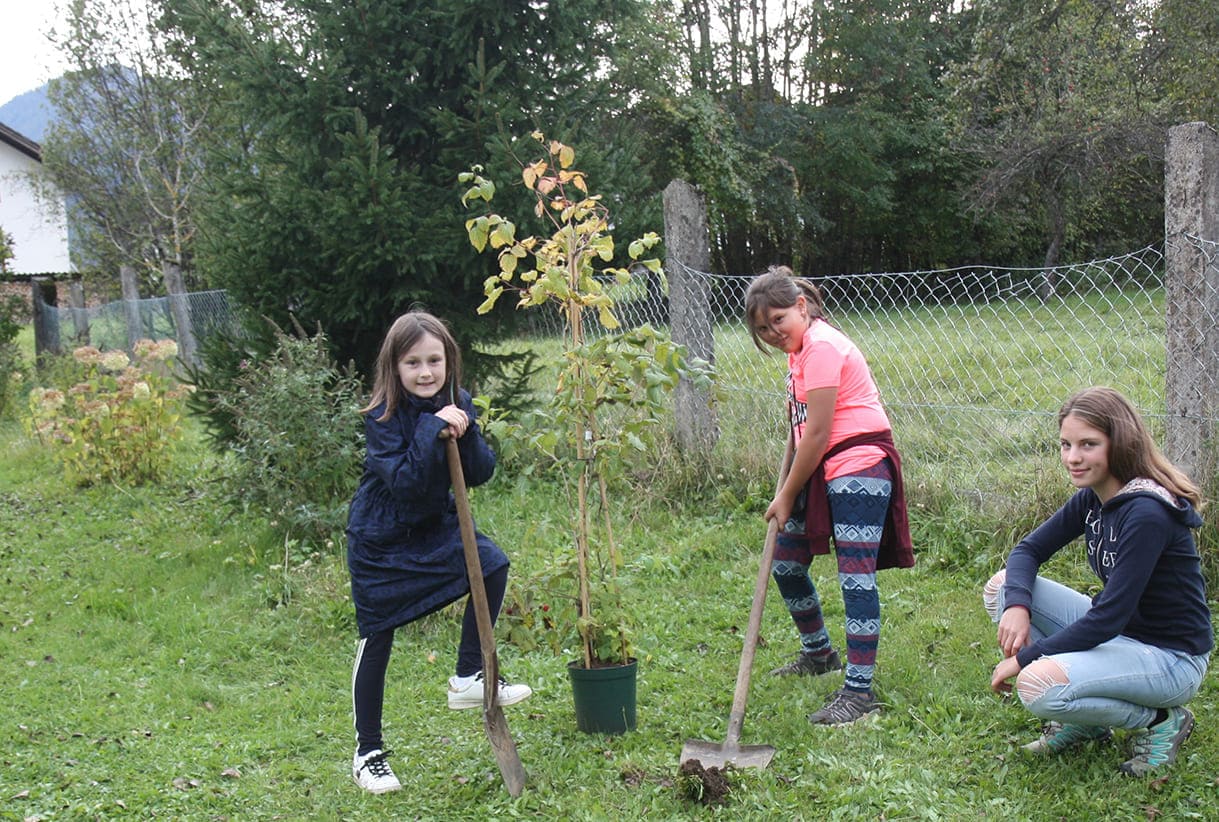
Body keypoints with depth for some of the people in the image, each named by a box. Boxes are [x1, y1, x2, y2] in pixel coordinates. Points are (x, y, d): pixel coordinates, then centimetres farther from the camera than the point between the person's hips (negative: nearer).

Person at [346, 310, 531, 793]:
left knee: (492, 565, -15)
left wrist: (465, 432, -24)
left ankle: (468, 679, 2)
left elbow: (481, 474, -8)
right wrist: (432, 429, -36)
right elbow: (404, 482, -32)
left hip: (433, 527, 5)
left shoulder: (457, 405, -5)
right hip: (381, 541, -5)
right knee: (376, 643, 2)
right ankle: (367, 754, 17)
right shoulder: (383, 417, -21)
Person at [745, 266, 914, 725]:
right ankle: (818, 654, 36)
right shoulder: (800, 348, 14)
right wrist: (789, 492, 12)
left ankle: (859, 691, -12)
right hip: (823, 471, 11)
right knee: (786, 562, 16)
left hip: (859, 467, -10)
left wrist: (787, 496, -10)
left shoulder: (821, 346, -16)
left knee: (856, 574, -14)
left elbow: (818, 433, -17)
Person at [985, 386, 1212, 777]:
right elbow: (1028, 551, 8)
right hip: (1119, 633, 9)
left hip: (1171, 657, -9)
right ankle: (1082, 720, 6)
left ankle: (1159, 720, -3)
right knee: (1002, 587, -2)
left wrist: (1024, 658, -20)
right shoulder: (1091, 499, 1)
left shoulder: (1147, 513, -25)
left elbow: (1109, 617, -27)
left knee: (1038, 685, -30)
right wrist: (1017, 605, -15)